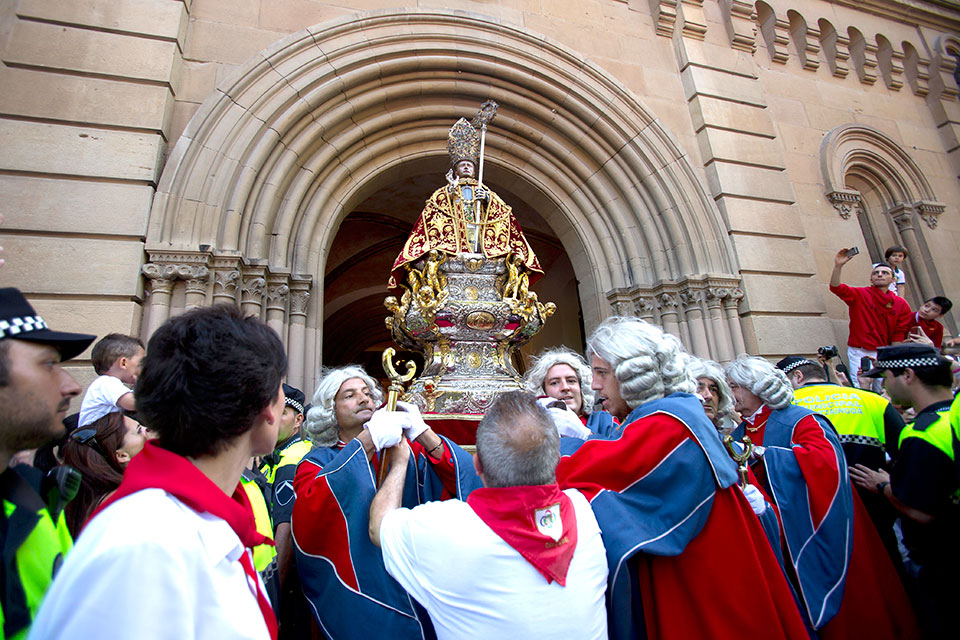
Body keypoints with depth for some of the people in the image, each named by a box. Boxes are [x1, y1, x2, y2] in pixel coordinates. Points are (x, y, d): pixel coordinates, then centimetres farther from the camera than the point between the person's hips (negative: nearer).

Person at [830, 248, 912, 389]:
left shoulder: (901, 304, 6)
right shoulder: (859, 295, 0)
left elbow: (899, 335, 6)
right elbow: (836, 288, -19)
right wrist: (838, 266, -32)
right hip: (859, 352, -3)